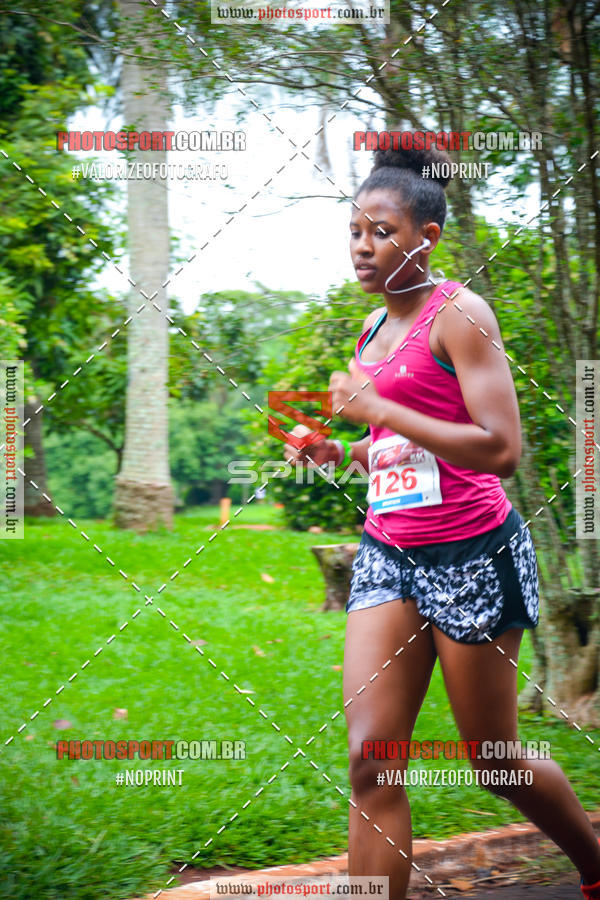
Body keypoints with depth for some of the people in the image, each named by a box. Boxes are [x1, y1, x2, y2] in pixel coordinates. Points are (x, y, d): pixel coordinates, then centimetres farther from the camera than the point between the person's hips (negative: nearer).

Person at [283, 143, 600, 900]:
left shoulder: (459, 314, -10)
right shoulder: (373, 332, 13)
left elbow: (500, 450, -20)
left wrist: (377, 409, -18)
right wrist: (337, 452, 7)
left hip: (469, 554, -7)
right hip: (388, 553, 7)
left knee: (493, 761, 8)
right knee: (370, 762, -4)